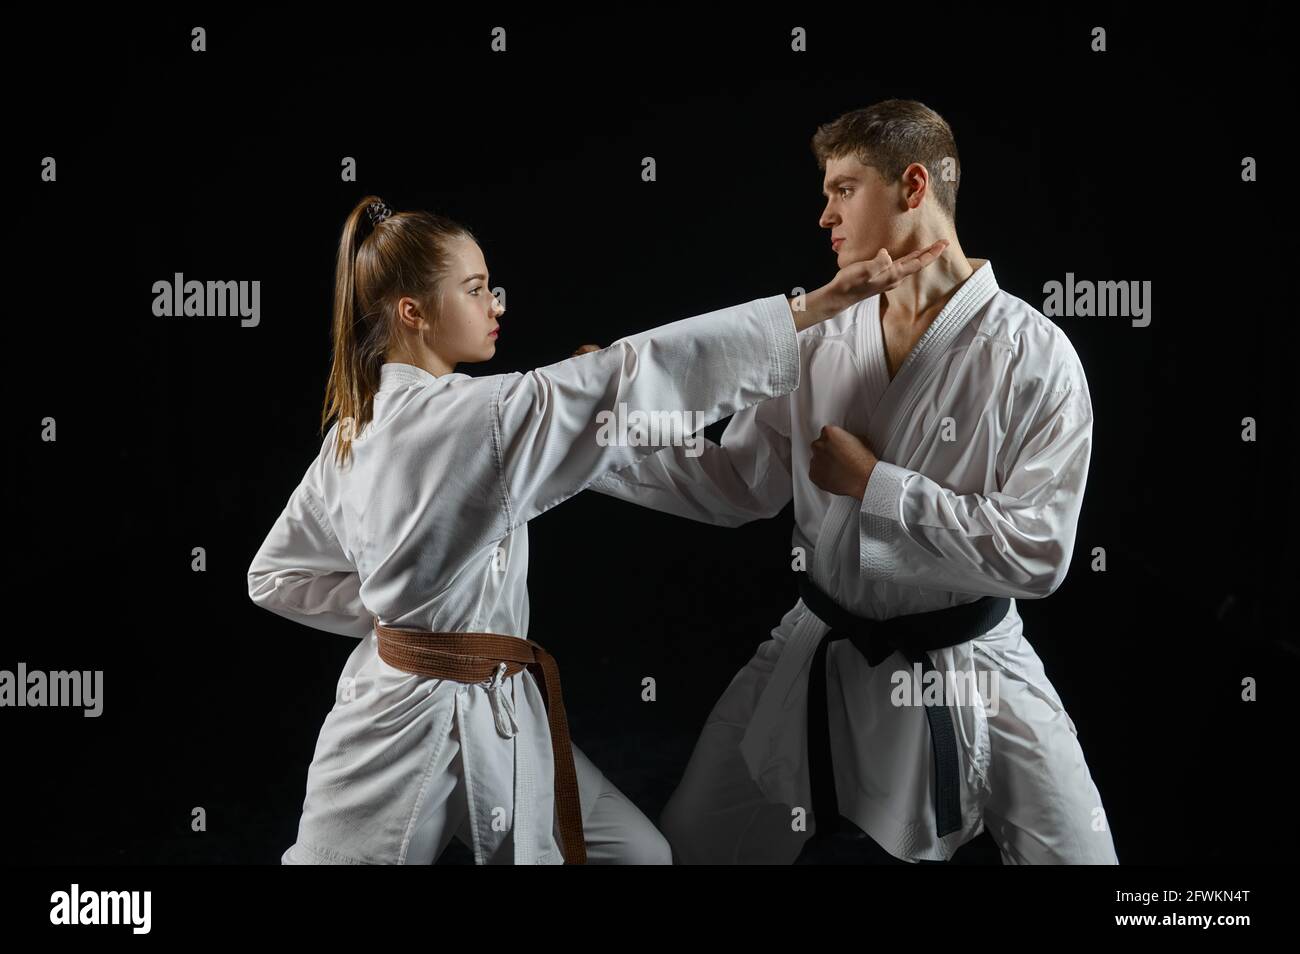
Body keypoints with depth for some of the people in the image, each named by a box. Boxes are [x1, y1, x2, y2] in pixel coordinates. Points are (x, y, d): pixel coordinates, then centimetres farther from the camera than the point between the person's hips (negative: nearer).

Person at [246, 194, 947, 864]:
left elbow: (277, 575, 12)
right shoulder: (483, 416, -22)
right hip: (427, 729, -9)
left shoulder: (352, 430, 5)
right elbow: (641, 375, -26)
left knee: (637, 853, 13)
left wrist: (392, 609, 9)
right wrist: (823, 302, -24)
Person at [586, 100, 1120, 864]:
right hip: (821, 657, 4)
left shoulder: (1032, 355, -16)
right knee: (691, 844, 12)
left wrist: (874, 484, -20)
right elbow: (736, 484, 2)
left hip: (968, 672, -4)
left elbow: (1039, 552, -22)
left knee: (1073, 851, 3)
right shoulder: (821, 342, -2)